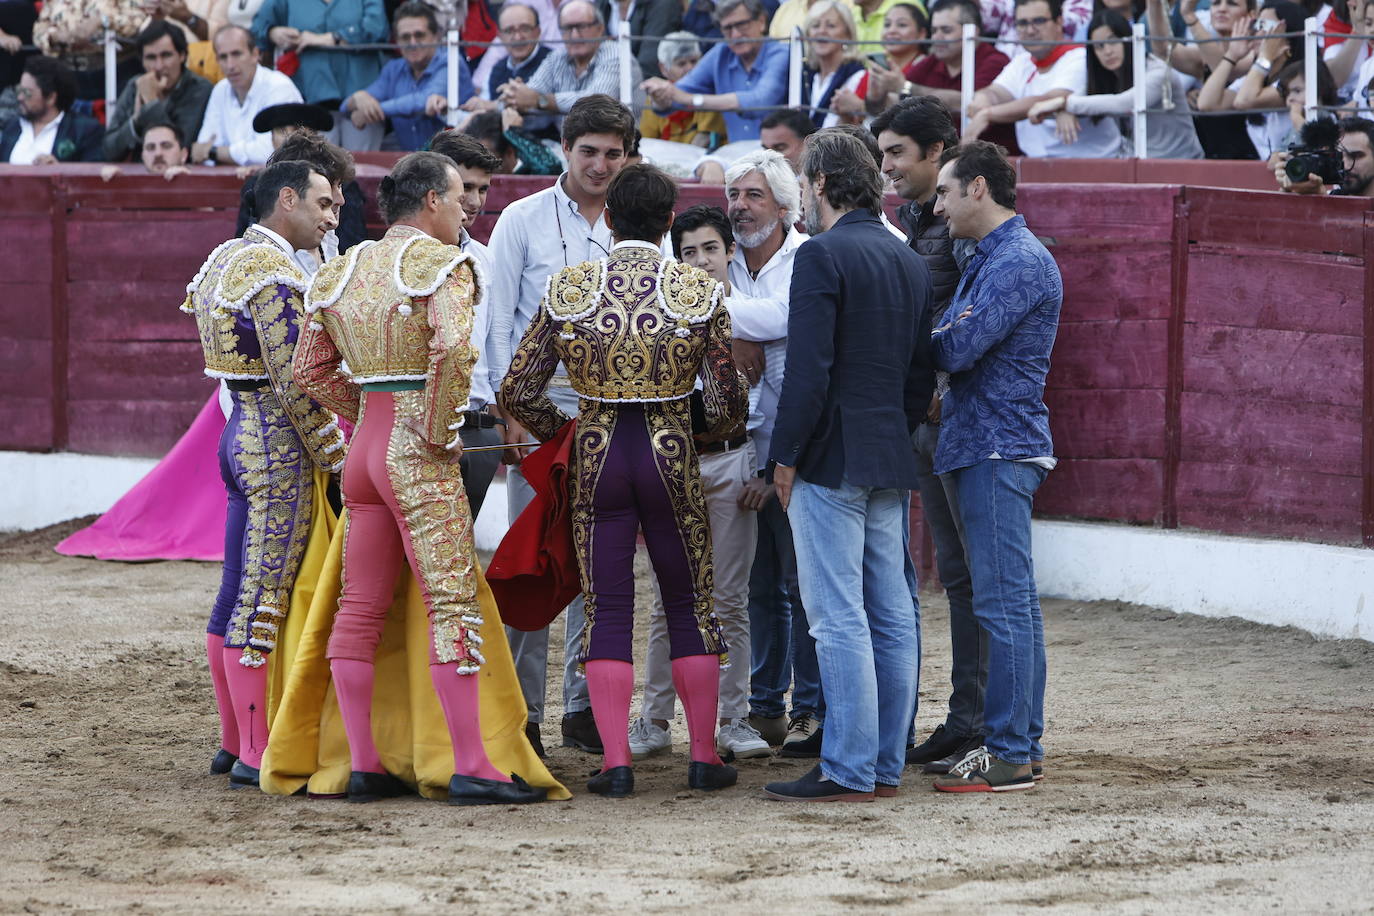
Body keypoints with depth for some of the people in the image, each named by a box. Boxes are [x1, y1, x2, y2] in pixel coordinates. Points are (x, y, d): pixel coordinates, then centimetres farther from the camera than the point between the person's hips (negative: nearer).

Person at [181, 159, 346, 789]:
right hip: (279, 444, -10)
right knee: (264, 600, -7)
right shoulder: (274, 274, -17)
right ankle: (256, 755, -4)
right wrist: (337, 458, -13)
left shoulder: (226, 259, 14)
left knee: (238, 592, 14)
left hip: (241, 432, 10)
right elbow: (295, 381, -21)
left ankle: (233, 742, 20)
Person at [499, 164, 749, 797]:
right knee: (690, 605, 12)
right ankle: (704, 756, 14)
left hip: (596, 459, 0)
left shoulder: (567, 288, -2)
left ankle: (615, 762, 0)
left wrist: (559, 432, 17)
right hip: (671, 457, 0)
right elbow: (727, 400, -3)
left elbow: (517, 392, -1)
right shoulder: (699, 291, -5)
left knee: (606, 609, 6)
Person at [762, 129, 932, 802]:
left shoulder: (823, 255, -11)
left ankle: (848, 772, -9)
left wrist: (785, 457, -10)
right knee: (892, 616, 9)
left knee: (839, 620, -8)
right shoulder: (909, 262, 15)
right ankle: (886, 765, 13)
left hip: (831, 460, -8)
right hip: (892, 461, 9)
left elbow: (809, 369, -17)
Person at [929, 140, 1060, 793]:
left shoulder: (1018, 262, -14)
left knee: (1002, 604, -9)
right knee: (1012, 604, 11)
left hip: (997, 449, -11)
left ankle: (1009, 754, -9)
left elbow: (956, 349, -21)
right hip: (986, 448, 11)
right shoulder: (993, 257, 19)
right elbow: (963, 347, 20)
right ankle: (1020, 745, 15)